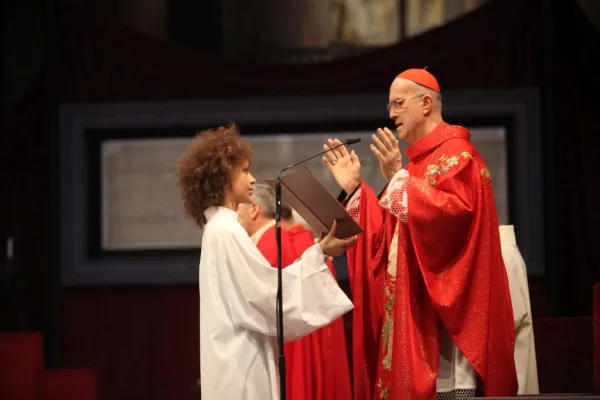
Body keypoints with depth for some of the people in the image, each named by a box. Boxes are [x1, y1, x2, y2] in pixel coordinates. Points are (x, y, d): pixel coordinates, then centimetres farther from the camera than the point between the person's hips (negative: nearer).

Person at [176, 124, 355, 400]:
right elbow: (270, 291, -16)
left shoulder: (220, 228, 16)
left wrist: (317, 253, 12)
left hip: (238, 355, 10)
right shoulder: (227, 231, -14)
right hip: (241, 360, -10)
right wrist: (319, 253, -11)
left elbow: (259, 286, 15)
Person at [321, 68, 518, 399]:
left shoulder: (456, 154, -7)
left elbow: (452, 213, -24)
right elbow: (389, 235, 18)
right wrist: (353, 188, 11)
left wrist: (398, 179, -25)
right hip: (416, 311, 9)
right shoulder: (419, 161, 21)